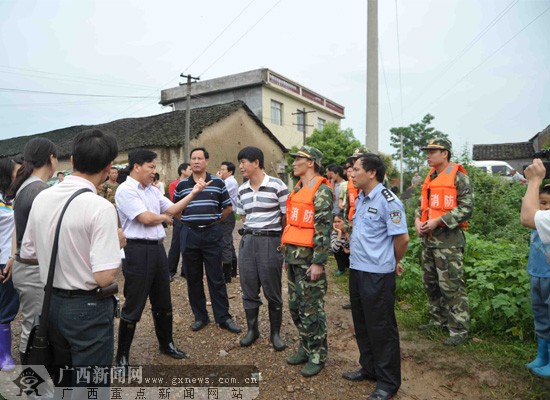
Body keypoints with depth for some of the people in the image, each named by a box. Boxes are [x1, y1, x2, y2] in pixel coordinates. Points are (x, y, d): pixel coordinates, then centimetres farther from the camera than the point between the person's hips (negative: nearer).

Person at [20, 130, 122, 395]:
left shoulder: (41, 198, -2)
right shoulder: (101, 207, -23)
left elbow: (27, 254, 9)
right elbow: (105, 277, -25)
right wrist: (118, 243, -9)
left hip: (51, 302, 7)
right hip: (89, 308, -7)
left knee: (60, 382, 26)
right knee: (88, 386, 11)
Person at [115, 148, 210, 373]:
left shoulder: (153, 190, 12)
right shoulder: (125, 190, -13)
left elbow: (173, 209, 11)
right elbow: (146, 218, -19)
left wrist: (193, 192, 1)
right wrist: (165, 217, 1)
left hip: (157, 248, 8)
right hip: (138, 251, -8)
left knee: (162, 302, 19)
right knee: (133, 306, 2)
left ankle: (166, 344, 37)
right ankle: (122, 356, 19)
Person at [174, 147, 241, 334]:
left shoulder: (218, 183, 1)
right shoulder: (182, 185, 5)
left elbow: (228, 208, 9)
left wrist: (214, 221, 8)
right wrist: (189, 221, 8)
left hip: (212, 233, -2)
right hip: (189, 234, 2)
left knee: (216, 278, 2)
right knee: (193, 278, 9)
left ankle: (223, 317, 13)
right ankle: (200, 316, 23)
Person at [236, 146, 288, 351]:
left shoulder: (277, 186, -9)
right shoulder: (242, 190, 8)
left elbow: (287, 217, -3)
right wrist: (250, 233, 12)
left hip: (271, 241, -5)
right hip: (247, 241, 5)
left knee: (272, 291, 6)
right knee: (249, 289, 11)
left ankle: (275, 333, 23)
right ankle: (252, 329, 28)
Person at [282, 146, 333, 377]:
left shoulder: (321, 191, -11)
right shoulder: (297, 189, 16)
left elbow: (323, 228, -17)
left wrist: (319, 262, -21)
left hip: (309, 257, -9)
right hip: (293, 256, 9)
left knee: (311, 309, 2)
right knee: (295, 306, 15)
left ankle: (317, 356, 18)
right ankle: (306, 347, 32)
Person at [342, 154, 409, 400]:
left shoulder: (388, 201, -17)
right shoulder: (360, 199, 9)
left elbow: (402, 238, -15)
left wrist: (394, 263, -2)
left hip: (377, 275, -8)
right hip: (356, 269, 9)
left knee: (381, 328, 5)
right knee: (361, 324, 19)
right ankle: (369, 368, 38)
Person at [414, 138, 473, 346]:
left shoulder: (458, 177, -8)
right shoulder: (430, 178, 15)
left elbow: (467, 208, -14)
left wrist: (437, 221, -18)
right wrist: (418, 220, 2)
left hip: (448, 239, -8)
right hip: (428, 239, 8)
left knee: (451, 286, -5)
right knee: (430, 283, 15)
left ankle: (459, 329, 8)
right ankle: (438, 320, 30)